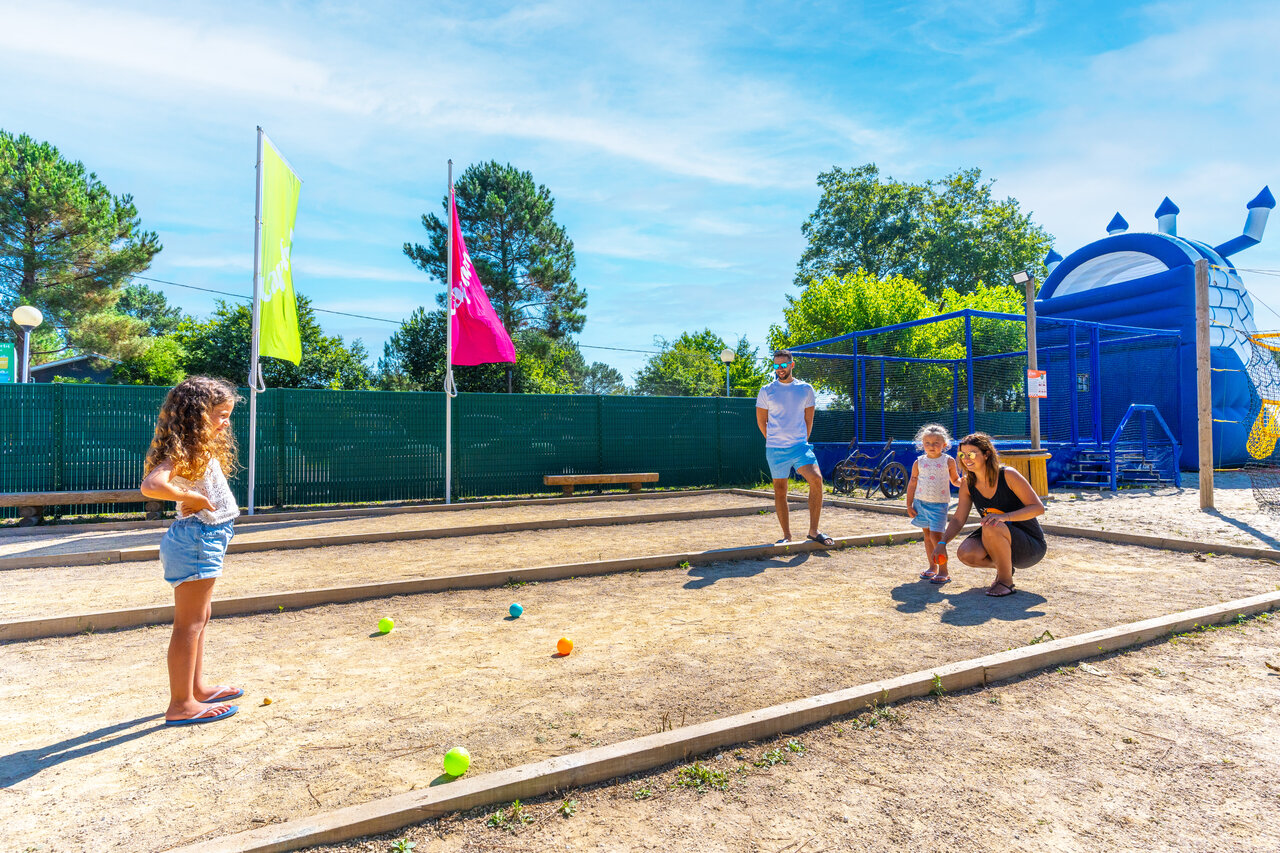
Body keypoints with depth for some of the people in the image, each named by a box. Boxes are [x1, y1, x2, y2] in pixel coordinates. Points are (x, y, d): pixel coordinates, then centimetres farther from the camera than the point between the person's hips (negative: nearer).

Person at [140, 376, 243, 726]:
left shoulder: (201, 449, 14)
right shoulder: (184, 451, -17)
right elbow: (151, 485, -31)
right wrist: (192, 498, -21)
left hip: (206, 540, 10)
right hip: (195, 539, -10)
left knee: (200, 618, 18)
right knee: (190, 622, -3)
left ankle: (196, 688, 31)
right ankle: (181, 704, 5)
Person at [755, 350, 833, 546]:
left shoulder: (806, 389, 7)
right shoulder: (766, 391, 1)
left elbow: (808, 419, 14)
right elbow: (761, 421, 8)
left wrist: (802, 441, 13)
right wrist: (775, 441, 11)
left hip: (800, 445, 1)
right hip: (775, 449, -1)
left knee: (816, 479, -16)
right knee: (780, 491, 3)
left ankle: (813, 530, -5)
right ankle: (786, 535, 15)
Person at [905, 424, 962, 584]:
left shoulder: (948, 461, 1)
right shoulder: (919, 463, 5)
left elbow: (955, 480, 13)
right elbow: (912, 484, 7)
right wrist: (909, 505, 4)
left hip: (939, 504, -3)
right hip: (921, 502, 3)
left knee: (936, 536, -12)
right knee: (927, 535, 13)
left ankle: (943, 571, -3)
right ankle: (932, 567, 26)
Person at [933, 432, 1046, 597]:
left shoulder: (1007, 475, -18)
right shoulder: (967, 485, -3)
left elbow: (1038, 508, -20)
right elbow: (958, 520, 0)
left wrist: (1004, 517, -36)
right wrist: (942, 543, -16)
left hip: (1031, 544, -5)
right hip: (998, 540, 5)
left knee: (991, 527, -35)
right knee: (965, 553, -23)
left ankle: (1006, 582, -14)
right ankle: (1003, 567, 10)